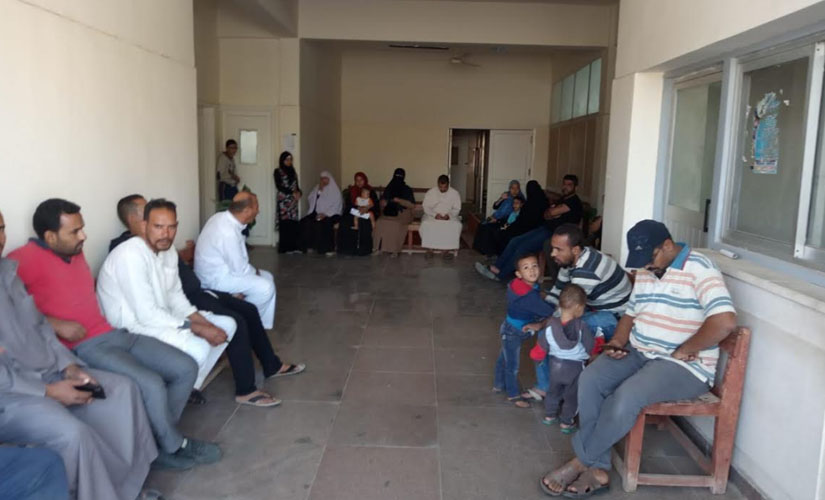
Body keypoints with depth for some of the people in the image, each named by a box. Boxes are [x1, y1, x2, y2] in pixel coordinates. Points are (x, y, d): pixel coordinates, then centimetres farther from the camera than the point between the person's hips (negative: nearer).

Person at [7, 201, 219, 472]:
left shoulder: (75, 253, 15)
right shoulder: (27, 258, -12)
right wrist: (55, 324, -22)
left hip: (114, 334, 9)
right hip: (84, 348, -9)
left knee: (186, 368, 1)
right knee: (152, 384, -27)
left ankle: (158, 439, 11)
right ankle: (173, 445, 1)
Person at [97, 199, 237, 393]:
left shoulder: (169, 250, 4)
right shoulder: (131, 255, -24)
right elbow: (146, 315, -27)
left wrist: (205, 323, -6)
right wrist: (198, 329, -22)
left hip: (161, 317, 10)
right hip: (134, 327, -10)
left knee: (227, 325, 5)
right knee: (198, 348, -30)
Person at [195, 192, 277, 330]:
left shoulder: (223, 217, 0)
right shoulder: (228, 232, -30)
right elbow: (240, 270, -23)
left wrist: (253, 271, 5)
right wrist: (255, 272, -4)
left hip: (219, 268, 10)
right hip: (215, 277, -10)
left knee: (267, 277, 10)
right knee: (265, 287, -20)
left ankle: (263, 324, 16)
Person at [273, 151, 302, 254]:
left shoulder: (293, 172, 18)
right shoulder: (278, 172, 3)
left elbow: (296, 186, 16)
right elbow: (279, 186, -7)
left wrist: (298, 193, -7)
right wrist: (292, 192, -15)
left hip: (293, 200, 5)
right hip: (283, 200, -5)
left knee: (294, 223, -1)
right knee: (285, 223, -9)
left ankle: (293, 247, 2)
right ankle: (284, 248, -6)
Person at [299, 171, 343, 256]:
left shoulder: (335, 190, 0)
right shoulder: (317, 188, 17)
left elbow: (336, 206, -8)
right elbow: (310, 200, 7)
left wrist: (325, 214, -20)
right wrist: (319, 191, -5)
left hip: (331, 214, -5)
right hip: (316, 213, 5)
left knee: (324, 223, -37)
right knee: (305, 221, -23)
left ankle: (328, 248, -30)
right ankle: (310, 245, -19)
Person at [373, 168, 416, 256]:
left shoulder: (408, 190, 3)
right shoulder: (388, 189, 13)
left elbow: (412, 205, -5)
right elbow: (381, 204, 16)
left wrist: (399, 200, -15)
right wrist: (382, 203, -9)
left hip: (402, 214, -3)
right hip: (388, 213, 3)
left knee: (396, 224, -36)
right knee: (379, 222, -29)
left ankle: (394, 250, -25)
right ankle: (378, 247, -21)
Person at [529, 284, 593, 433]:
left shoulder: (550, 327, -16)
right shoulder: (582, 328, -25)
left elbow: (539, 351, -7)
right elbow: (591, 348, -16)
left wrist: (538, 358, 13)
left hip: (555, 365, 3)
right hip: (575, 367, -3)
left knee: (553, 391, 25)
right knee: (572, 396, 18)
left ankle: (549, 415, 41)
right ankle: (566, 423, 29)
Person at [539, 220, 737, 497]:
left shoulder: (699, 269, -15)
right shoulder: (646, 272, 10)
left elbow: (725, 322, -27)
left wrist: (681, 351, -19)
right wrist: (618, 341, -1)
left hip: (684, 367, -7)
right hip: (638, 352, 8)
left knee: (627, 396, -31)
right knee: (589, 379, -16)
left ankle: (580, 462, -11)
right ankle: (598, 468, -11)